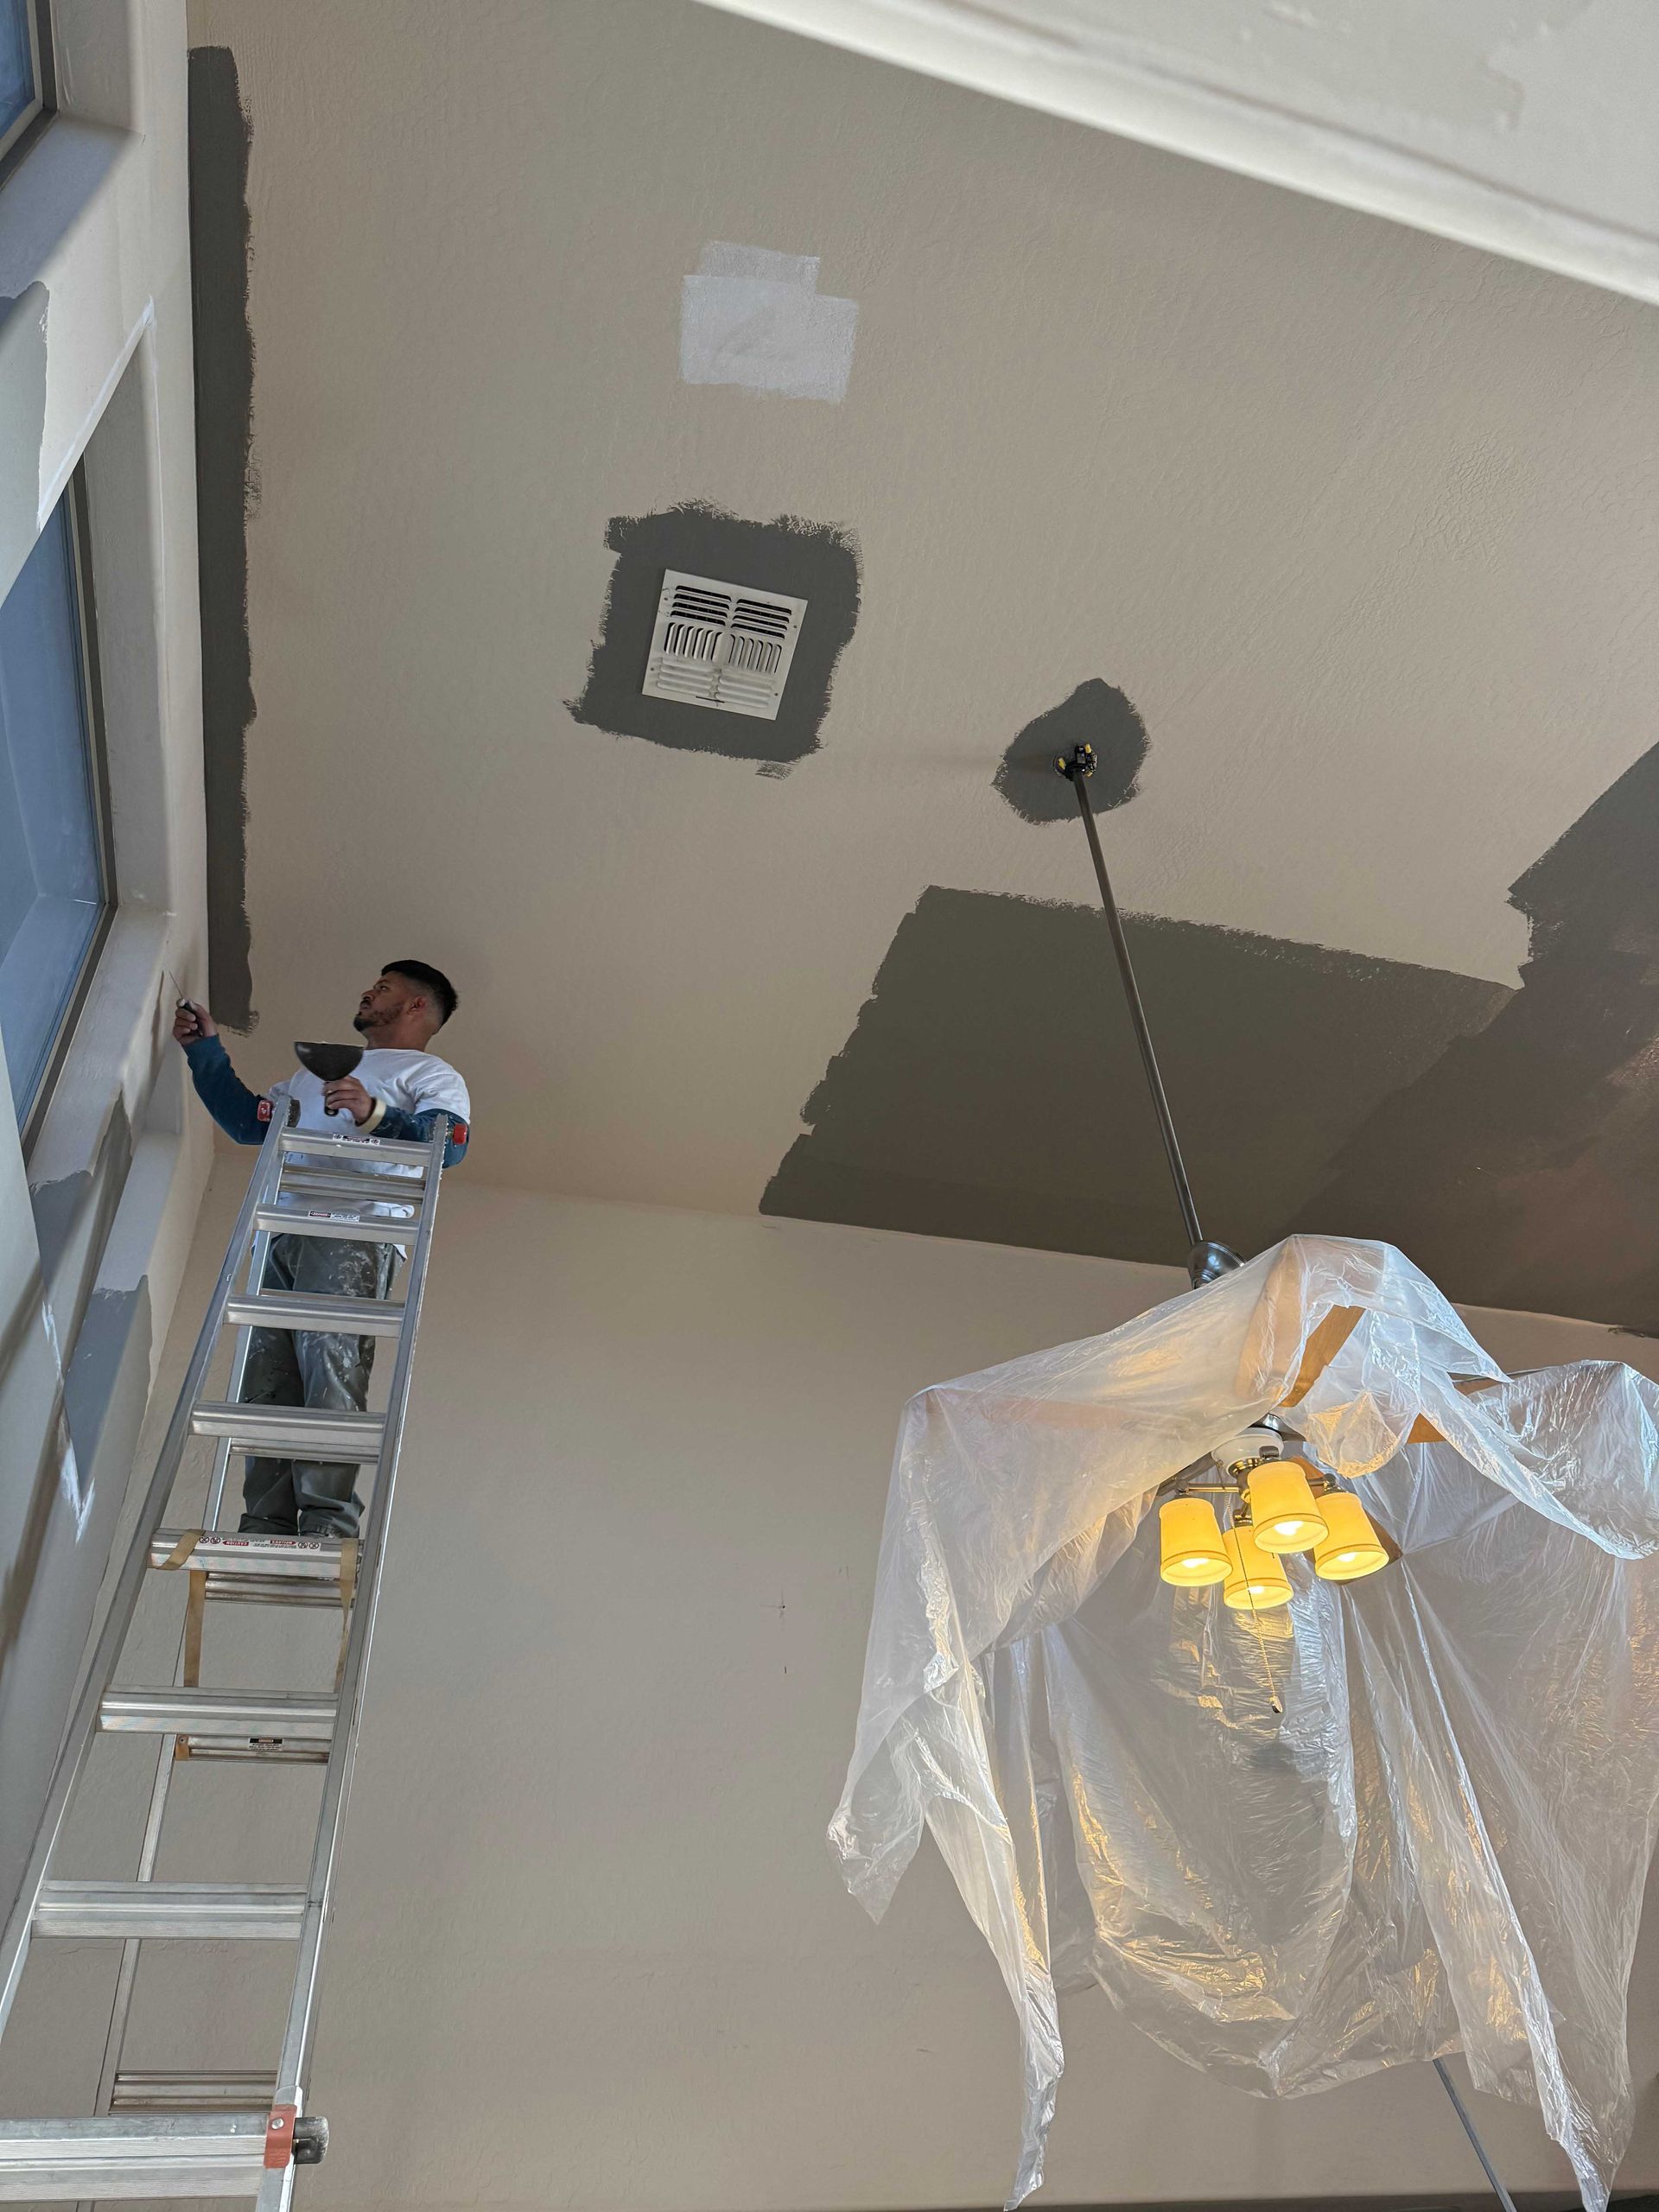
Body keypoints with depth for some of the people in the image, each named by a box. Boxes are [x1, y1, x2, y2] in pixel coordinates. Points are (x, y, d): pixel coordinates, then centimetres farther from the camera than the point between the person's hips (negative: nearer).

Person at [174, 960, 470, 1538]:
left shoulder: (432, 1075, 17)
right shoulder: (315, 1070, 40)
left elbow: (449, 1143, -3)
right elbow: (248, 1122, 37)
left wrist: (374, 1113, -17)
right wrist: (204, 1048, 37)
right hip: (280, 1233, 6)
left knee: (331, 1363, -22)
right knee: (267, 1378, -8)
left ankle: (329, 1522, -28)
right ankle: (266, 1529, -12)